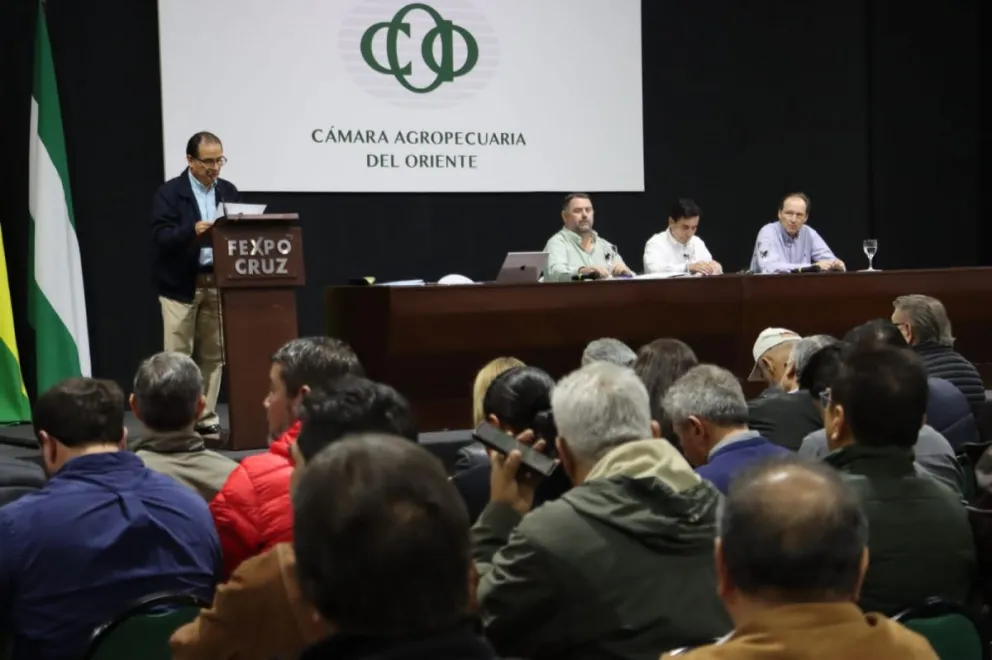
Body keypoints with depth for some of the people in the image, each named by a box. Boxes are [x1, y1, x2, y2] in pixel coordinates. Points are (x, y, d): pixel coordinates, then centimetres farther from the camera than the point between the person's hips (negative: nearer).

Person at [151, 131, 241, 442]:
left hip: (218, 284, 5)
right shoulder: (170, 192, -5)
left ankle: (206, 420, 14)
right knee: (178, 356, -2)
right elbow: (160, 236, -14)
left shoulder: (229, 191, 10)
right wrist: (191, 231, -29)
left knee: (213, 355, 7)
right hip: (181, 286, -4)